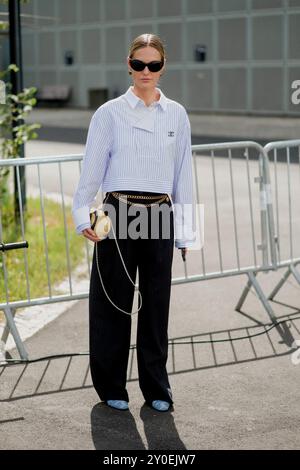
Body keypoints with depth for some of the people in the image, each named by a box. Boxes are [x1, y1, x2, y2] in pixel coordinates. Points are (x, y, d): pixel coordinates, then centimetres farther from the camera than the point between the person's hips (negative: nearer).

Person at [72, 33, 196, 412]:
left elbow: (183, 174, 11)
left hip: (161, 216, 2)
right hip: (119, 214, -2)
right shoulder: (110, 113, 1)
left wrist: (185, 230, 9)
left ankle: (156, 388, 19)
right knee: (113, 302, 3)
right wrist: (83, 216, -12)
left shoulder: (176, 115, 9)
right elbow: (92, 169, -2)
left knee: (156, 303, 7)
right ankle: (111, 387, 17)